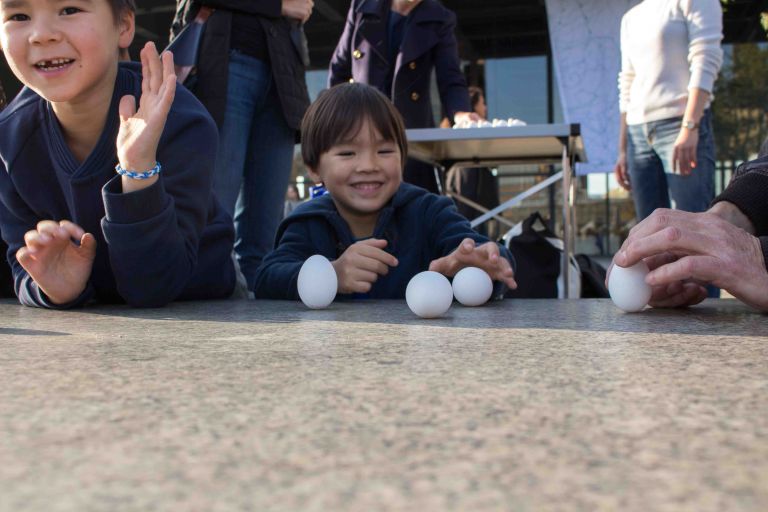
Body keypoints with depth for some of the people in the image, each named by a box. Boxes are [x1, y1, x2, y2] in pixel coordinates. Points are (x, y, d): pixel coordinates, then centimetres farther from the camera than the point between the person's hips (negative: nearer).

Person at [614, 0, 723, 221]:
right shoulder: (631, 18, 23)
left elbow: (706, 62, -8)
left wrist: (689, 127, -20)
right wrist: (623, 150, 16)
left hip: (680, 125, -6)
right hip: (638, 133, 7)